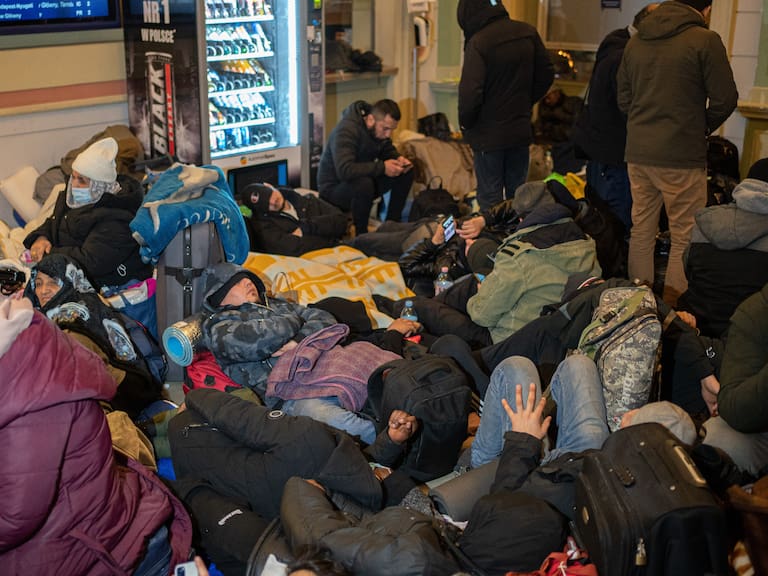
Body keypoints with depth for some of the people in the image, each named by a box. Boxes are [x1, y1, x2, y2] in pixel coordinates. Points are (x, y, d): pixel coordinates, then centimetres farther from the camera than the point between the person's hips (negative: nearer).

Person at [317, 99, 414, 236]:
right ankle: (361, 234, -19)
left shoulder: (379, 129, -3)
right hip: (333, 188, -8)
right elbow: (344, 170, -40)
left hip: (363, 180, 8)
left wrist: (398, 159, -12)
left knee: (407, 172, -5)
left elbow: (389, 151, 13)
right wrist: (382, 167, -38)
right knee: (364, 184, -41)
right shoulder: (347, 130, -28)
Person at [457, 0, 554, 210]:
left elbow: (470, 92, -23)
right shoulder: (528, 33, 0)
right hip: (521, 129, 6)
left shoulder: (478, 42, -19)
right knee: (518, 195, 17)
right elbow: (546, 74, 8)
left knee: (490, 199, 4)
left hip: (489, 135, -6)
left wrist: (465, 123, -6)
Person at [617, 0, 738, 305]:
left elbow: (623, 99, 13)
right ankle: (675, 305, 6)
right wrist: (705, 126, 12)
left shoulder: (635, 41, 9)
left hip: (637, 153, 6)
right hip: (682, 157, -6)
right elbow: (725, 99, -6)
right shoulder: (705, 41, -8)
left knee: (641, 230, 13)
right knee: (685, 235, 4)